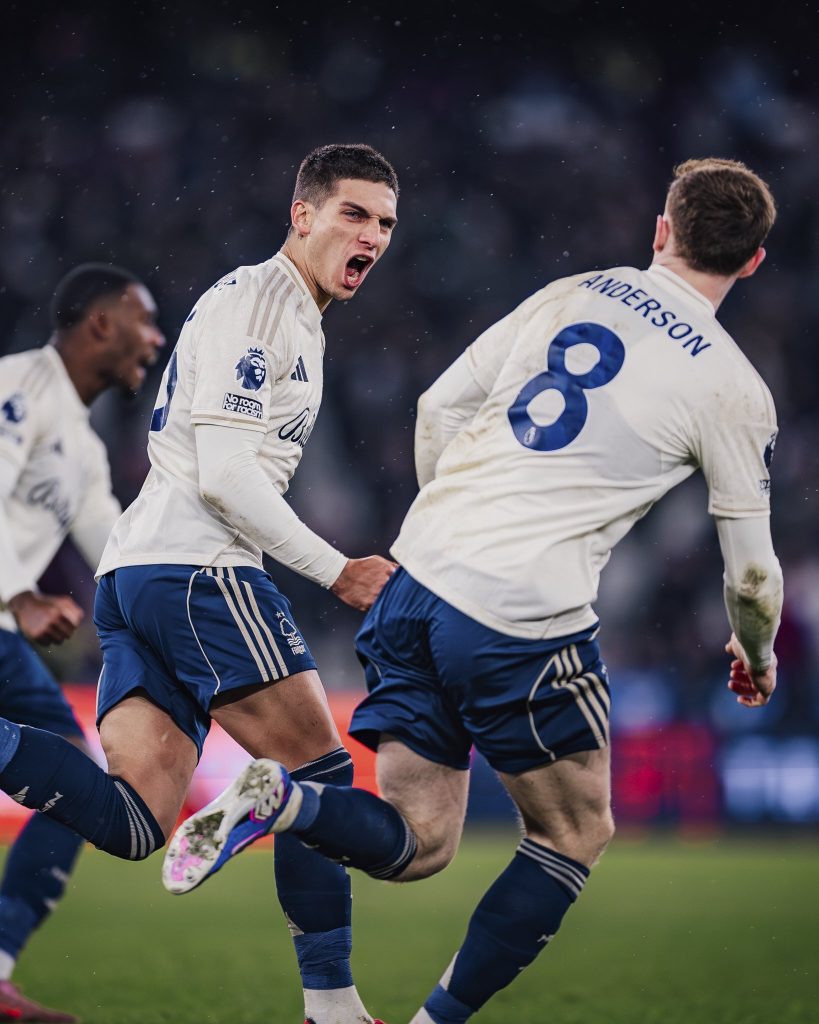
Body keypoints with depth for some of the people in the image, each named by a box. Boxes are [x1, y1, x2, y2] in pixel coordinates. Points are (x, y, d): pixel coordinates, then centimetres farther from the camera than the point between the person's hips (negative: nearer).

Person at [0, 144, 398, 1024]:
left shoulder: (291, 314, 26)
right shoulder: (256, 298, -5)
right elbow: (224, 474, -15)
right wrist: (336, 572, -10)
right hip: (197, 567, -9)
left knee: (131, 823, -4)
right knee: (321, 770, -4)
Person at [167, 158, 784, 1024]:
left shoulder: (567, 296, 11)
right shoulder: (735, 390, -1)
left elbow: (437, 409, 14)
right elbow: (751, 574, 5)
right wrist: (756, 658, 27)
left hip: (416, 573, 5)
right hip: (523, 626, -5)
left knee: (415, 846, 11)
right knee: (575, 836, 17)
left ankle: (278, 797, -17)